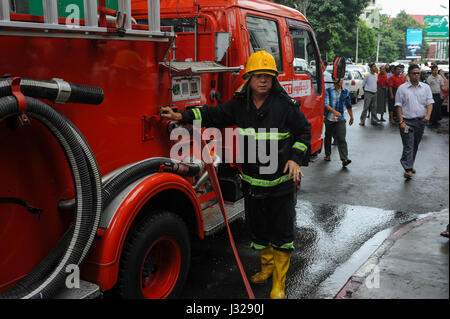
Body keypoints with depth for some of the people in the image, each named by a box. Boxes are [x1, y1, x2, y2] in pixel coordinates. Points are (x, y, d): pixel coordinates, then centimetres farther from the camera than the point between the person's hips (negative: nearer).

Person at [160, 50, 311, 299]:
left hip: (281, 184, -4)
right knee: (258, 229, 19)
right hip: (252, 183, 4)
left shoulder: (285, 105, -11)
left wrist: (295, 158, -15)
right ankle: (267, 266, 42)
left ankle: (279, 282, 21)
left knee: (281, 232, 5)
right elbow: (214, 115, 5)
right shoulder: (239, 105, 0)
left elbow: (304, 131, -3)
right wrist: (182, 116, -4)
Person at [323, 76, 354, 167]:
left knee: (341, 138, -11)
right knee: (328, 137, 14)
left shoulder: (346, 92, 8)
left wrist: (351, 117, 25)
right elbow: (325, 104, -13)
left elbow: (349, 106, 19)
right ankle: (327, 155, 32)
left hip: (340, 119, 0)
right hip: (329, 118, 0)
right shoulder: (328, 91, -1)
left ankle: (344, 159, -17)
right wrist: (334, 111, -26)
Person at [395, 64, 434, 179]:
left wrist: (428, 115, -16)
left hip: (421, 121, 4)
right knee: (408, 146, -10)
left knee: (415, 145, 14)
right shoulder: (402, 88, -1)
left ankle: (410, 165, 29)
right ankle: (408, 169, -13)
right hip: (407, 121, -4)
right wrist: (401, 121, -11)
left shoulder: (426, 87, 8)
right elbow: (399, 106, -3)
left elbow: (430, 102, 3)